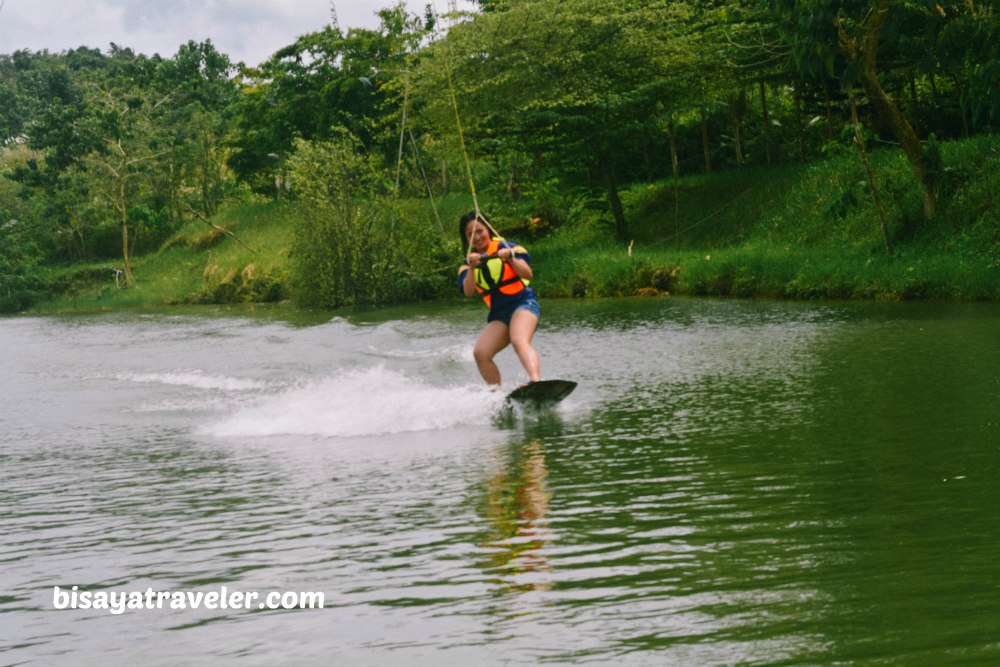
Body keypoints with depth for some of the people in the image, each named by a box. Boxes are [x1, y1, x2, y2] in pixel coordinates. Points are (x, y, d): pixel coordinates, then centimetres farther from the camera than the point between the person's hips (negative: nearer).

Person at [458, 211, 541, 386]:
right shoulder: (467, 264, 15)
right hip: (498, 314, 5)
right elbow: (468, 292, -4)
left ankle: (536, 382, -57)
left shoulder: (506, 247, 5)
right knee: (481, 353, -19)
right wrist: (472, 268, -21)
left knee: (519, 342, -34)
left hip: (523, 303, -5)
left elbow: (528, 275, -8)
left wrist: (510, 259, -26)